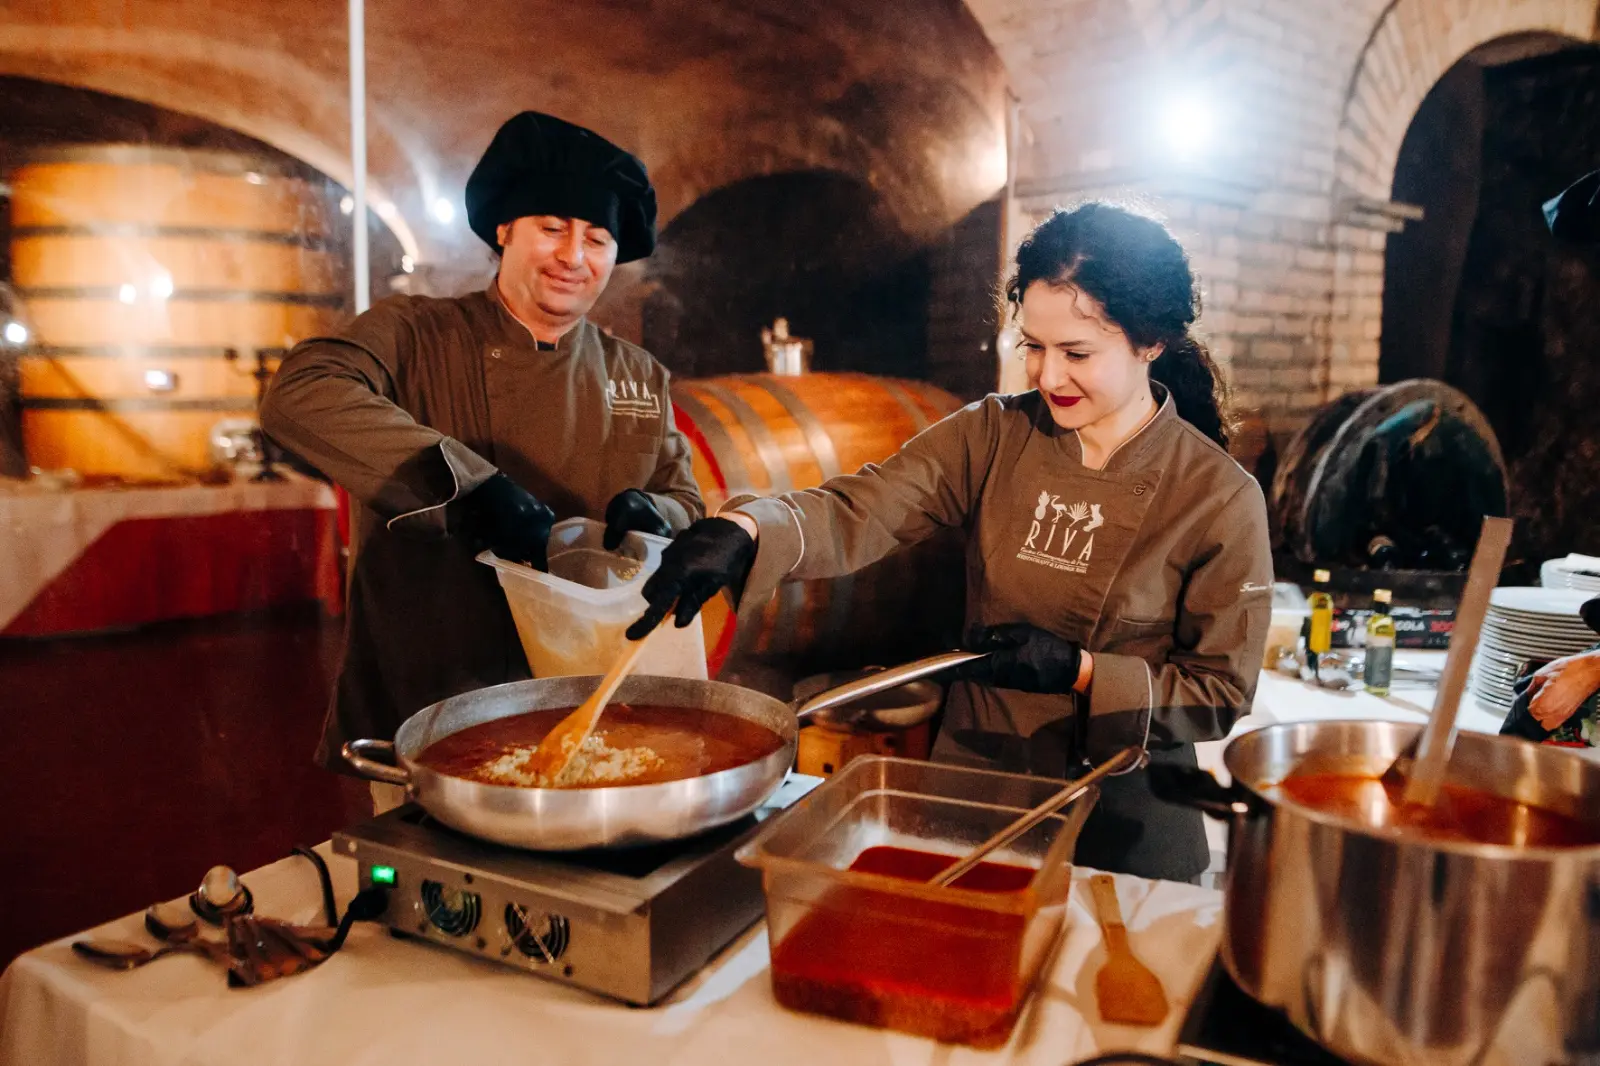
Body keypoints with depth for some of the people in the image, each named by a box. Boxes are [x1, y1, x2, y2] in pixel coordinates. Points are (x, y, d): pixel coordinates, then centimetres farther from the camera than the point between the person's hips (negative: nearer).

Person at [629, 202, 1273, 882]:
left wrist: (1080, 670, -23)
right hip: (973, 771, 3)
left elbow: (1220, 694, -9)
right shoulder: (992, 437, -7)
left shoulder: (1221, 498, -14)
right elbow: (856, 514, -17)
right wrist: (741, 530, -36)